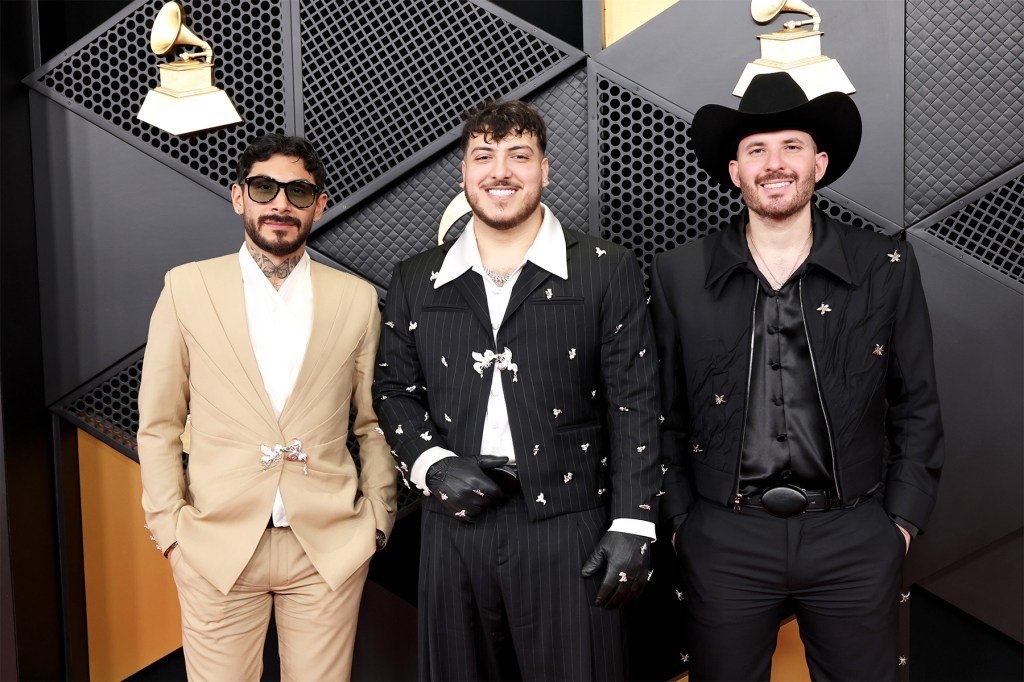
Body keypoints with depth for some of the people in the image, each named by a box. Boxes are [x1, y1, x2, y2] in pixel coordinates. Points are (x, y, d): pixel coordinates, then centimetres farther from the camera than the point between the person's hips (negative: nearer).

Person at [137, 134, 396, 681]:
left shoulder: (356, 298, 3)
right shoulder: (186, 288, 1)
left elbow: (374, 423, 9)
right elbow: (158, 425, 4)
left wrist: (377, 519, 5)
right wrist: (169, 527, -1)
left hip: (330, 549, 1)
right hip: (216, 548, 0)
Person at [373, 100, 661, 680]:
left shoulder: (608, 271, 0)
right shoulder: (417, 281, 9)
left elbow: (634, 407, -3)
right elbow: (394, 391, 13)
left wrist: (633, 525, -7)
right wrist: (431, 464, -5)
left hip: (569, 526, -2)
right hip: (455, 525, 3)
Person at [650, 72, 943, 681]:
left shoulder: (888, 268, -1)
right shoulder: (679, 276, -2)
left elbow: (917, 406, 4)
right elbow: (667, 413, 4)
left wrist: (903, 518, 0)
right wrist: (679, 516, 2)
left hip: (856, 541, 1)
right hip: (724, 540, 0)